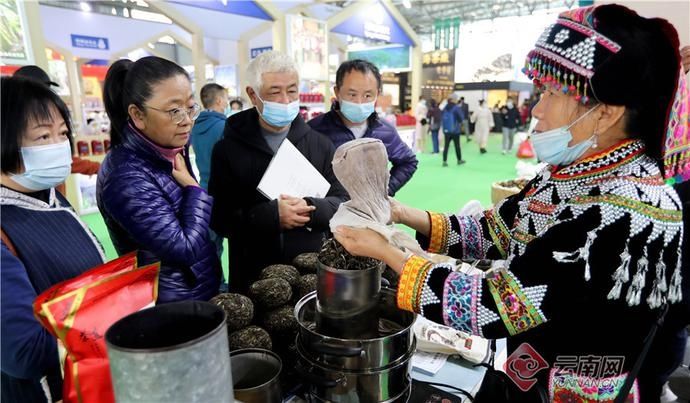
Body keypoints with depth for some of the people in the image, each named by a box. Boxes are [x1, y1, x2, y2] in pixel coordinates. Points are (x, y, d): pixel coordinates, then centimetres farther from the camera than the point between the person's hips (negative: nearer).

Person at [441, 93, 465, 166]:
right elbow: (461, 119, -11)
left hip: (446, 130, 4)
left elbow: (442, 118, 9)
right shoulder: (457, 108, -13)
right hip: (455, 130, -4)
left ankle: (444, 161, -1)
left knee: (446, 145, 4)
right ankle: (459, 160, 22)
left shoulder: (445, 108, 3)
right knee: (457, 145, 9)